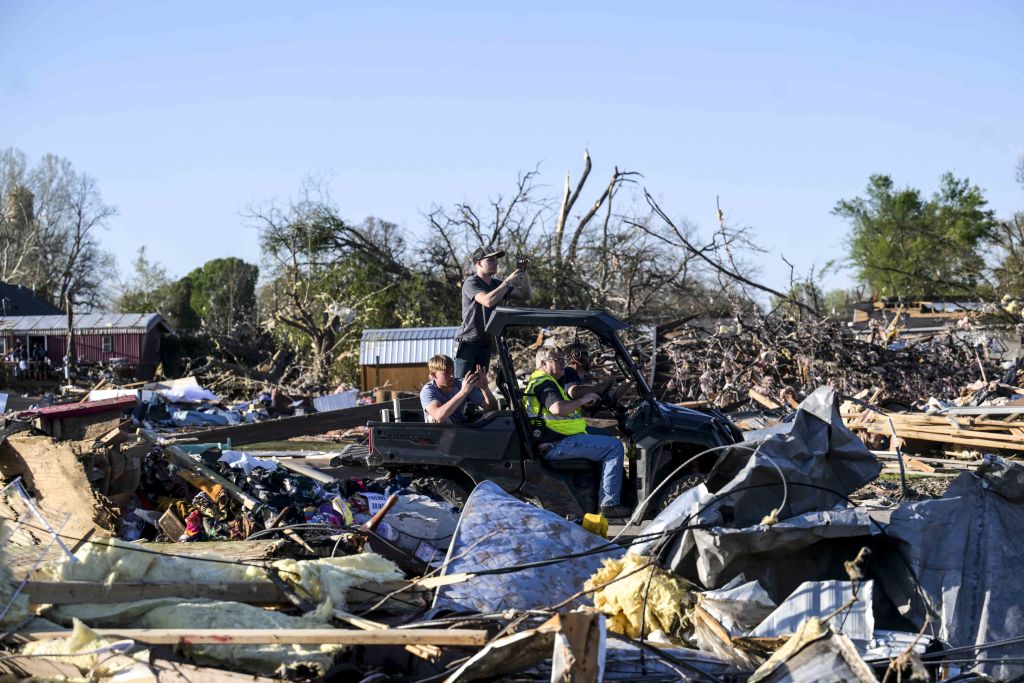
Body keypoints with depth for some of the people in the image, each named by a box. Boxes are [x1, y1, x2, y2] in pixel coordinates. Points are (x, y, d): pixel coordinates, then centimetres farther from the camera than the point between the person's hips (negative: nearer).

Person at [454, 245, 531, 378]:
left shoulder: (497, 284, 11)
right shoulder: (471, 283, -12)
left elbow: (526, 295, 9)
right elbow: (488, 301, -30)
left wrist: (524, 274, -7)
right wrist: (508, 281, -24)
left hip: (486, 344, 7)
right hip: (467, 343, -7)